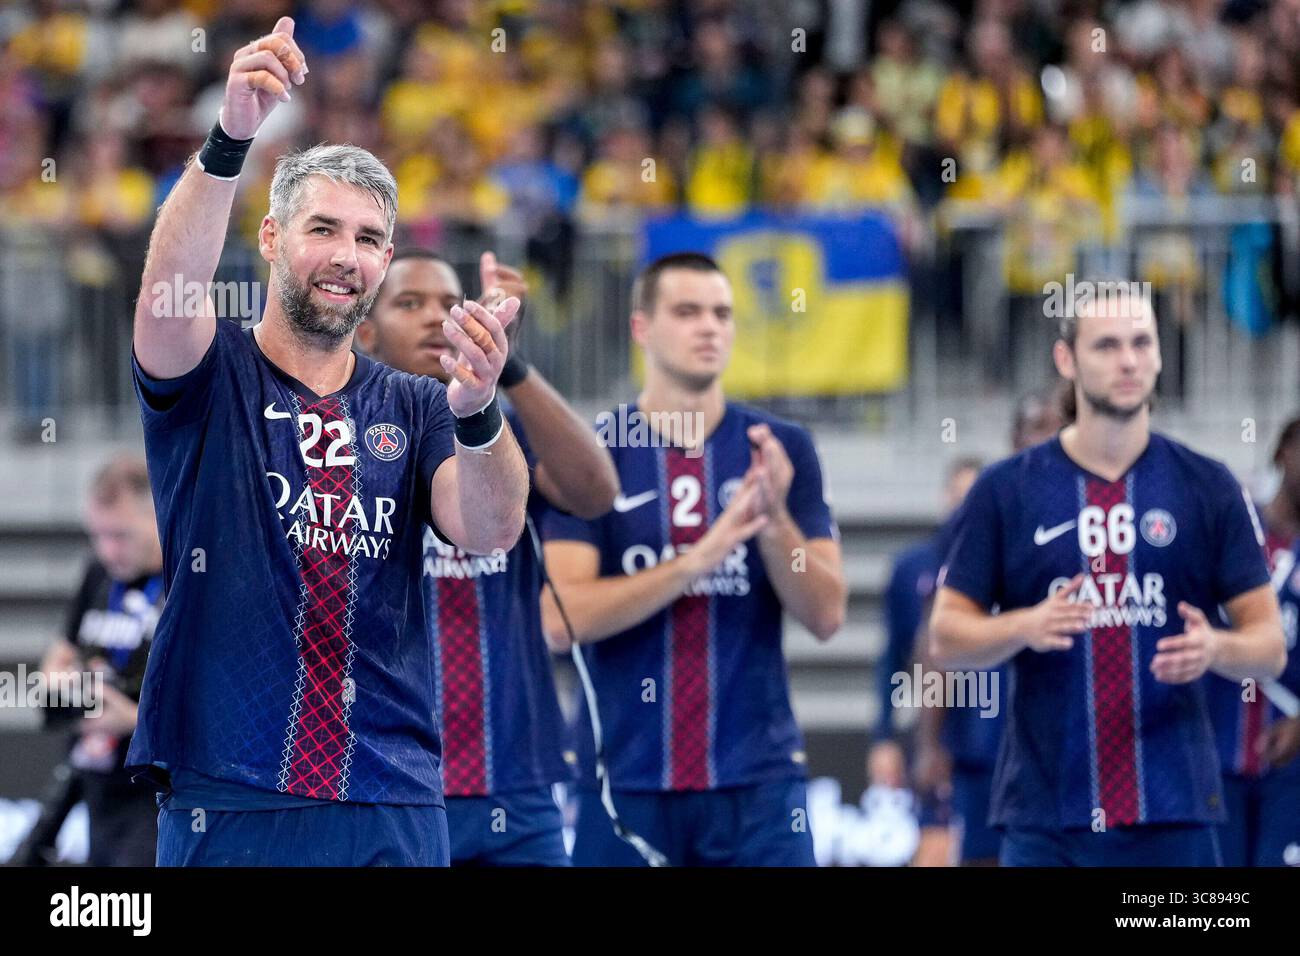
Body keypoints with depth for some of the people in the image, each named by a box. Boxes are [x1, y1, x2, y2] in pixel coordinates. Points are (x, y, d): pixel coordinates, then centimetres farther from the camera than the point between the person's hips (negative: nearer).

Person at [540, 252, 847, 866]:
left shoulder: (781, 451, 6)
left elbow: (825, 616, 1)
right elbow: (560, 620, -11)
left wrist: (774, 518, -16)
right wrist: (698, 559, -20)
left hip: (757, 781, 1)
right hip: (626, 784, -1)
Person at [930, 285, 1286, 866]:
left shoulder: (1209, 488, 6)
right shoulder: (1004, 490, 6)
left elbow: (1270, 647, 6)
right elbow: (946, 638, 6)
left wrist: (1214, 648, -17)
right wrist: (1025, 627, -15)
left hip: (1173, 814, 0)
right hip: (1043, 815, 0)